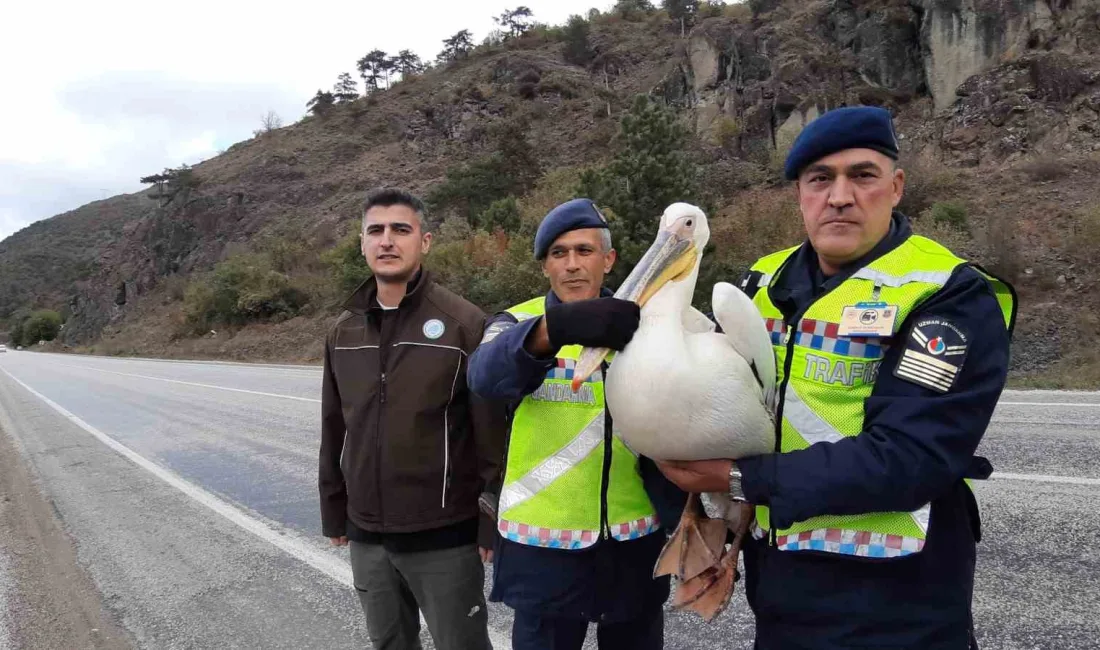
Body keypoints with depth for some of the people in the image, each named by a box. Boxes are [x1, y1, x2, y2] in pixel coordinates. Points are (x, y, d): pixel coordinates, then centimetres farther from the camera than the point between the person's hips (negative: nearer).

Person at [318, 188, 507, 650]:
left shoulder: (465, 324, -11)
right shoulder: (344, 331, 6)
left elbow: (493, 435, -11)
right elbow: (334, 432, 12)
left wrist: (494, 525, -10)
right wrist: (334, 515, 15)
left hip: (444, 537, -5)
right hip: (366, 535, 5)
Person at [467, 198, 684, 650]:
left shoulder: (639, 326, 3)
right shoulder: (517, 323, -3)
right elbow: (487, 376, -27)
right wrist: (554, 328, -45)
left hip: (633, 541, 2)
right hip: (543, 543, -2)